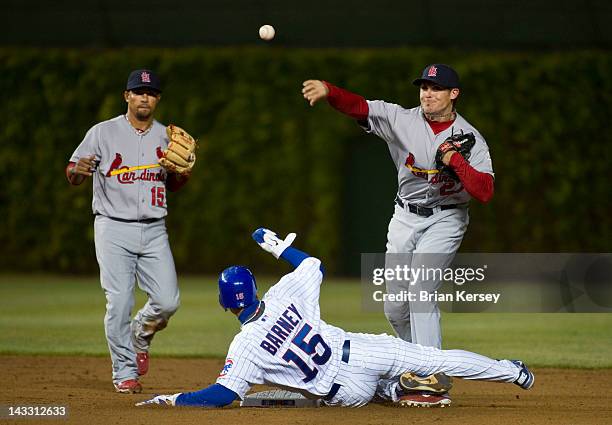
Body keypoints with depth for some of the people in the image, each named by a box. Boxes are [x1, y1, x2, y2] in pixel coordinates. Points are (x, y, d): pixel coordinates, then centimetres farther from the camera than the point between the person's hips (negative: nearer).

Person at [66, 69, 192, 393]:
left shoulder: (166, 137, 10)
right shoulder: (103, 133, -2)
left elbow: (172, 184, 19)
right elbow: (72, 175, -3)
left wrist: (185, 171, -3)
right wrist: (79, 170, -27)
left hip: (154, 231, 3)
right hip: (114, 229, -3)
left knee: (167, 302, -5)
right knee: (119, 302, -9)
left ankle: (140, 336, 27)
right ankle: (124, 372, 4)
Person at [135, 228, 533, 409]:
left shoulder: (245, 347, -11)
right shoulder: (282, 296, -3)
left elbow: (222, 395, -13)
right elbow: (314, 266, 14)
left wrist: (171, 399, -5)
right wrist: (279, 247, 25)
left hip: (349, 391, -2)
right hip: (361, 350, 2)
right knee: (434, 358, 12)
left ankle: (391, 391, 16)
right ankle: (511, 371, 16)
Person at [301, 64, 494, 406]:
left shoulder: (471, 139, -11)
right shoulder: (402, 120, -5)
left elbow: (485, 192, -20)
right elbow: (358, 106, -19)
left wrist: (455, 160, -27)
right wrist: (327, 91, -38)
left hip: (445, 220, -4)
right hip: (405, 218, 4)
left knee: (420, 289, -23)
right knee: (395, 308, 6)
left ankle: (434, 383, -23)